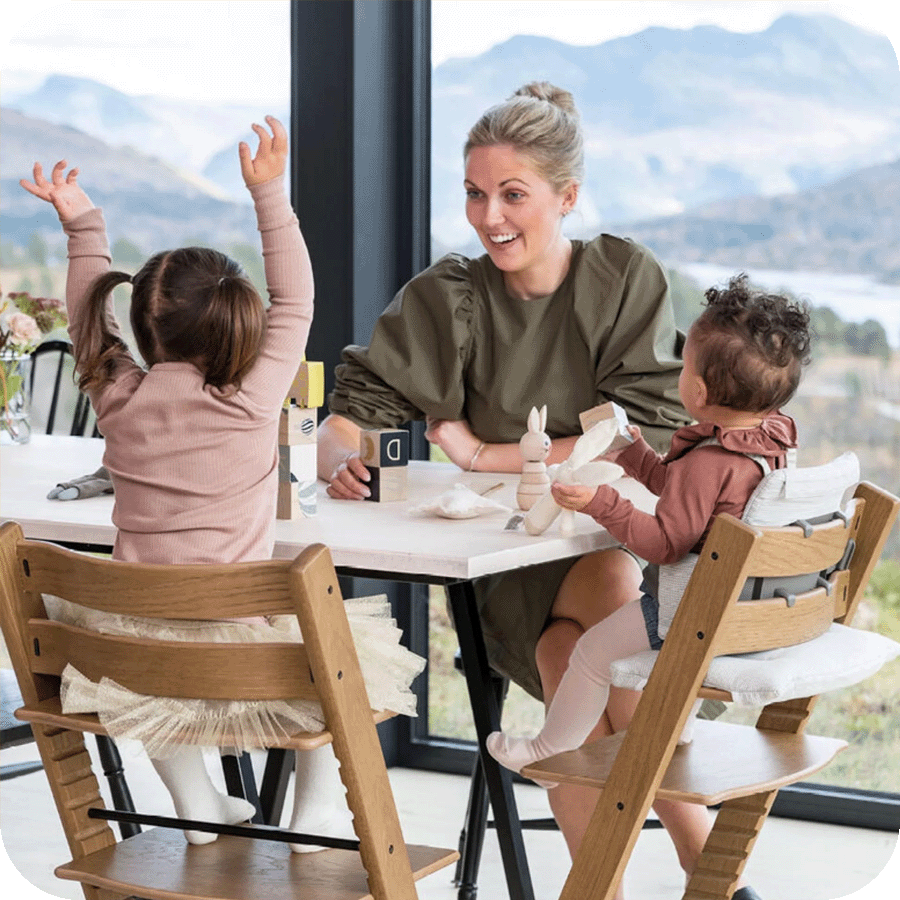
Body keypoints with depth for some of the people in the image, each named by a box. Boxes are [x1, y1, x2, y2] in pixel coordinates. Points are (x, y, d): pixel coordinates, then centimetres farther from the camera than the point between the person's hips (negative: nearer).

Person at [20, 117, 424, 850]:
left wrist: (83, 230, 23)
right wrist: (270, 194, 2)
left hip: (136, 642, 3)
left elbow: (89, 320, 16)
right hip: (241, 640, -3)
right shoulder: (252, 397, -11)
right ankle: (319, 806, 19)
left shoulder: (118, 397, -3)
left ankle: (197, 804, 36)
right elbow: (293, 304, 0)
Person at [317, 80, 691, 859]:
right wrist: (340, 463, -27)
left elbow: (642, 443, -11)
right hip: (512, 559, 1)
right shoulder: (446, 299, 0)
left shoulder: (627, 279, -3)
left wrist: (485, 456, -13)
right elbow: (352, 414, -2)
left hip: (623, 538, -1)